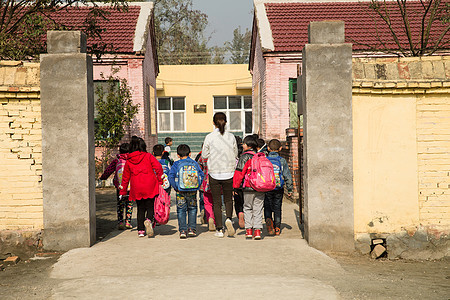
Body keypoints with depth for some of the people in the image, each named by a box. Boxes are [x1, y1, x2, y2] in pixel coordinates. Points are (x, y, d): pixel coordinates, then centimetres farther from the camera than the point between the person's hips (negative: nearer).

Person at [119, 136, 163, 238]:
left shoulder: (128, 161, 9)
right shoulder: (148, 156, 1)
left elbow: (125, 177, 16)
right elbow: (158, 167, -11)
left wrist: (123, 191, 24)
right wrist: (160, 180, -3)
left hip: (136, 189, 2)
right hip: (150, 187, -2)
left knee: (140, 209, 14)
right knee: (150, 207, 5)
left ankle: (140, 230, 9)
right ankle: (148, 220, -25)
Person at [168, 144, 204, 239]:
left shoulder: (176, 164, -1)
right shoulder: (194, 163, 5)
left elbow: (171, 176, -10)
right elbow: (201, 175, 1)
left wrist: (176, 187, -5)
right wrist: (197, 186, 4)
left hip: (181, 191, -2)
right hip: (193, 191, 2)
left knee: (181, 210, 5)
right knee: (192, 209, 16)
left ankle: (182, 230, -1)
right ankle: (192, 229, 10)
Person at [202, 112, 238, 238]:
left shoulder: (209, 137, -9)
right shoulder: (231, 137, -4)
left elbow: (204, 155, -1)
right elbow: (235, 154, 5)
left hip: (214, 173, -1)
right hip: (229, 172, 1)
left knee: (216, 202, 8)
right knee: (228, 199, 17)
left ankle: (219, 229, 8)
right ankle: (229, 218, -8)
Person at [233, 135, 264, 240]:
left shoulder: (244, 157, -7)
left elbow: (239, 172, -10)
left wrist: (236, 186, -4)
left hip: (248, 188, -3)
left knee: (247, 208, 11)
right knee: (258, 209, 8)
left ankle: (249, 229, 8)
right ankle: (257, 230, 1)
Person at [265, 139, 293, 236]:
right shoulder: (282, 161, -3)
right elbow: (287, 176, -2)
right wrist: (290, 189, 6)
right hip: (279, 189, 1)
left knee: (267, 207, 10)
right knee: (277, 208, 11)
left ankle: (268, 219, -19)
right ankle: (277, 228, 12)